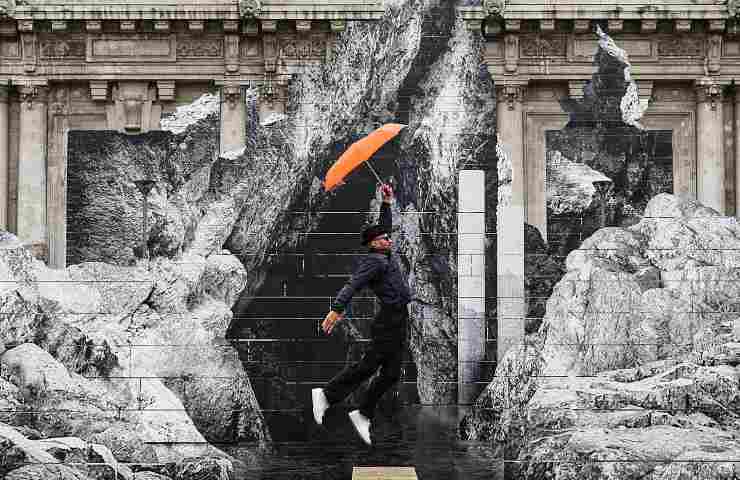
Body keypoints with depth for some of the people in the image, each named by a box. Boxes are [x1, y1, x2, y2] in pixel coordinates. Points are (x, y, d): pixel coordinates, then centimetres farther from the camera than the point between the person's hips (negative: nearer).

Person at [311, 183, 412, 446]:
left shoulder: (383, 256, 16)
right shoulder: (374, 260, -11)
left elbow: (385, 226, 32)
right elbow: (353, 284, -24)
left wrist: (387, 203, 27)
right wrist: (337, 309, -35)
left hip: (398, 324, 9)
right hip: (389, 321, -9)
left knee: (391, 373, 6)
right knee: (368, 365, -10)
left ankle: (362, 414, 9)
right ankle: (326, 394, -1)